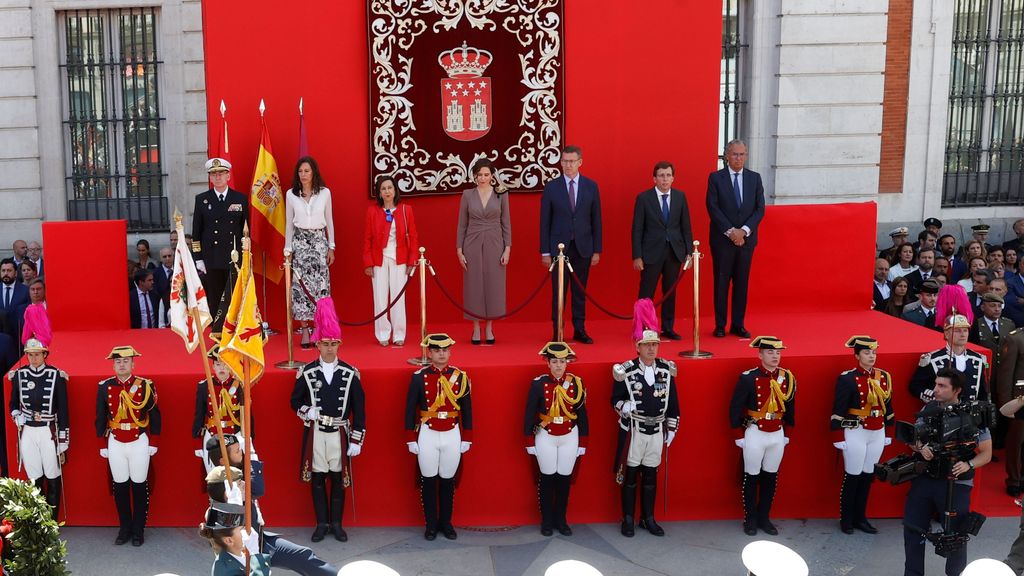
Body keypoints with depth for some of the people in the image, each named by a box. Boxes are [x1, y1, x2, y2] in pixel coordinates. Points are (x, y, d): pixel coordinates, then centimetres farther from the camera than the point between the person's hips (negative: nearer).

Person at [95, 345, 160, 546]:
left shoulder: (146, 386, -4)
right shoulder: (104, 387, 1)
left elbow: (155, 415, 0)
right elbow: (100, 418, 6)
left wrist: (153, 443, -1)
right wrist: (103, 445, 6)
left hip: (139, 442, -2)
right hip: (115, 443, 2)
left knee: (140, 485, 4)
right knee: (120, 486, 7)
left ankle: (138, 529, 14)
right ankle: (124, 528, 18)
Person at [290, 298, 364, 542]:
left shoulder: (350, 374, -2)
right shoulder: (307, 373, -1)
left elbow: (359, 409, 0)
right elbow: (295, 401, 9)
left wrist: (356, 441, -3)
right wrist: (306, 411, -13)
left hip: (339, 433, 0)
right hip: (315, 433, 0)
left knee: (338, 478, 7)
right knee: (317, 478, 6)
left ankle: (336, 524, 19)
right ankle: (322, 524, 18)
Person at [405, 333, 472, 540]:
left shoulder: (460, 376, -1)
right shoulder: (419, 377, -5)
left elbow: (467, 410, 5)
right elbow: (410, 410, -1)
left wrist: (467, 438, 4)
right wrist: (411, 439, -3)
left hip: (452, 435, 1)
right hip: (427, 435, -1)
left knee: (448, 480, 10)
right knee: (428, 480, 7)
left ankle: (446, 523, 22)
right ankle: (431, 524, 18)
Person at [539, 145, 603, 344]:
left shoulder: (591, 186, 4)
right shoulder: (551, 187, 0)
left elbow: (596, 220, 5)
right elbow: (545, 221, 0)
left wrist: (597, 250, 2)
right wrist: (545, 251, -4)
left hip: (583, 247, 1)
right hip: (559, 247, -1)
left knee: (580, 292, 8)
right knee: (558, 292, 2)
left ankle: (579, 330, 16)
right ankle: (557, 332, 10)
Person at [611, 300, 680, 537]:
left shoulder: (666, 369, 1)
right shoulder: (626, 371, -9)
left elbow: (673, 402, 9)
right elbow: (615, 399, -2)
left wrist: (671, 429, 10)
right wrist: (624, 406, -24)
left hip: (657, 430, 3)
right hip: (633, 430, -3)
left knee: (651, 475, 12)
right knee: (630, 475, 5)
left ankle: (648, 518, 24)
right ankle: (628, 520, 16)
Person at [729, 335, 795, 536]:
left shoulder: (787, 377, -1)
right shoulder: (748, 378, -15)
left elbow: (790, 406, 11)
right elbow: (735, 408, -10)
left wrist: (788, 428, 12)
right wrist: (740, 434, -6)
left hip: (778, 434, 4)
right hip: (755, 434, -4)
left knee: (771, 477, 13)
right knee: (751, 477, 6)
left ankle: (764, 518, 25)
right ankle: (750, 519, 19)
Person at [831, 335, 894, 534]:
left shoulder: (884, 376, 7)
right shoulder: (847, 379, -11)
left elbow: (888, 406, 14)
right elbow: (838, 410, -10)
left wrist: (889, 432, 15)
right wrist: (838, 437, -12)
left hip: (878, 433, 5)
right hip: (855, 433, -5)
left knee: (868, 475, 11)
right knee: (852, 476, 3)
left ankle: (860, 518, 21)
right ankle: (846, 520, 14)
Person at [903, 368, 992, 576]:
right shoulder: (929, 409, 2)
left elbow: (986, 453, -3)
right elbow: (912, 440, 12)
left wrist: (968, 465, -22)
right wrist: (921, 448, -11)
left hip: (956, 484, -4)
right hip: (924, 479, 4)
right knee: (912, 528, 8)